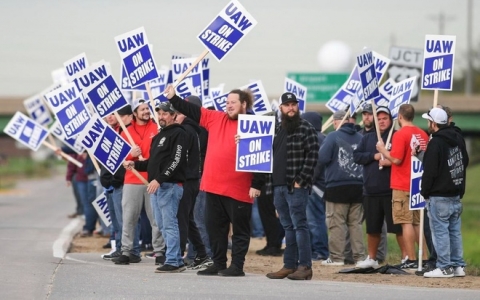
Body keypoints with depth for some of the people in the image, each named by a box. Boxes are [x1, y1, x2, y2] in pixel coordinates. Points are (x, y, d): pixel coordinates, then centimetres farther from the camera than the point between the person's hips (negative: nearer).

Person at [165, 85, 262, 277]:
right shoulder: (215, 119, 11)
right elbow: (192, 111, 15)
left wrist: (257, 185, -14)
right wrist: (173, 98, 5)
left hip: (238, 190, -7)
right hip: (214, 187, 7)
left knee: (240, 229, 2)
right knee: (215, 227, 12)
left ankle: (237, 266, 6)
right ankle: (218, 264, 20)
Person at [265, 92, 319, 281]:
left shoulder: (306, 129, -5)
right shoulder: (277, 129, 17)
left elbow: (312, 157, -11)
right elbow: (271, 156, 21)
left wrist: (300, 180, -16)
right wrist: (269, 181, 9)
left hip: (296, 186, -7)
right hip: (278, 186, 7)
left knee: (299, 225, -7)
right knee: (287, 227, 10)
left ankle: (305, 267, -6)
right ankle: (289, 265, 13)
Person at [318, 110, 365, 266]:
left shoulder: (333, 137, -7)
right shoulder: (360, 137, 7)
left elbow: (322, 158, -13)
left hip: (337, 187, -5)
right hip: (358, 187, 5)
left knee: (337, 224, -1)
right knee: (356, 223, 10)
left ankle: (337, 257, -2)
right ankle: (359, 255, 9)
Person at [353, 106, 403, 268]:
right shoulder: (367, 138, 14)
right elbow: (356, 156, 5)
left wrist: (391, 162, -20)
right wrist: (374, 156, -7)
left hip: (392, 191, -5)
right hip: (371, 191, 5)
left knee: (398, 227, -5)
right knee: (372, 228, 14)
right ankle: (371, 258, 25)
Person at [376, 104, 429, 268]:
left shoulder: (400, 134, -13)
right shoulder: (422, 134, 7)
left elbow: (396, 159, -20)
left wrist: (383, 150, -3)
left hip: (403, 186, -7)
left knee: (407, 223, -5)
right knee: (418, 223, 12)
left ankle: (411, 260, -7)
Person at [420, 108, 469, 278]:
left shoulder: (436, 143, -15)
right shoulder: (458, 139, 11)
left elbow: (429, 171, -15)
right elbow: (465, 162, 20)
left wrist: (425, 192, -5)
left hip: (439, 197, -8)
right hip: (456, 195, 8)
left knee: (440, 230, -5)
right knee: (455, 231, 11)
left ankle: (444, 267, -6)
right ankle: (458, 266, 12)